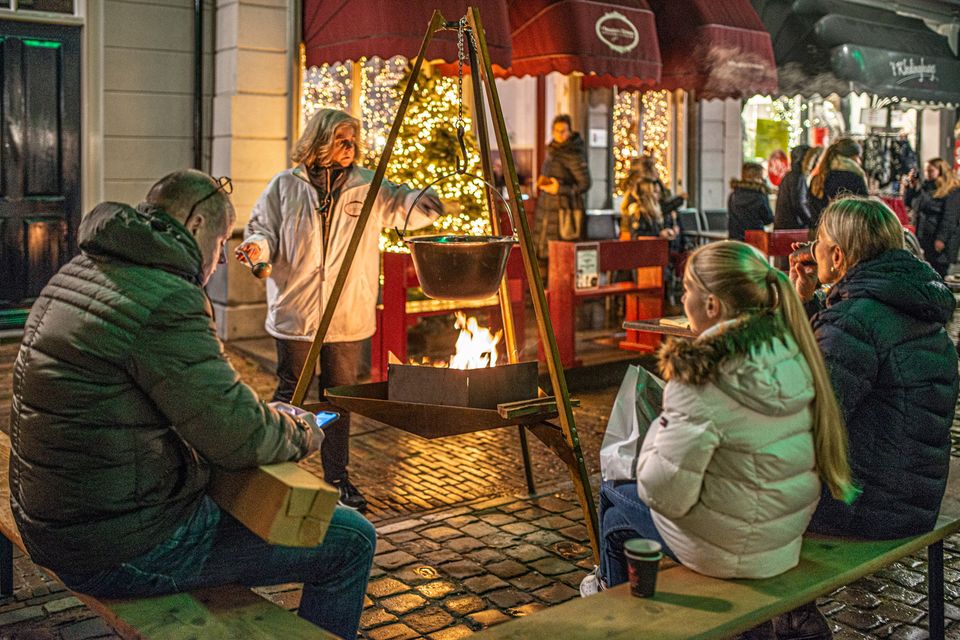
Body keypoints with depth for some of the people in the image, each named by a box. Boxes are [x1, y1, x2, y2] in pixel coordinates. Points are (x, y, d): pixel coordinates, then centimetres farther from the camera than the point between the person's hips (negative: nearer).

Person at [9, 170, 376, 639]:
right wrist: (302, 432, 0)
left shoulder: (80, 270, 9)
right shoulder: (164, 301, -23)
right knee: (352, 540, -3)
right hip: (127, 555, -10)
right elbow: (240, 437, -21)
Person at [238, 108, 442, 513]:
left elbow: (409, 207, -2)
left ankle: (338, 479, 23)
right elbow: (264, 229, 6)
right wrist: (257, 246, -16)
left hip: (349, 317, 2)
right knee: (290, 392, 7)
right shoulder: (285, 186, 2)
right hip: (295, 312, -2)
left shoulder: (368, 188, 5)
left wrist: (440, 194, -21)